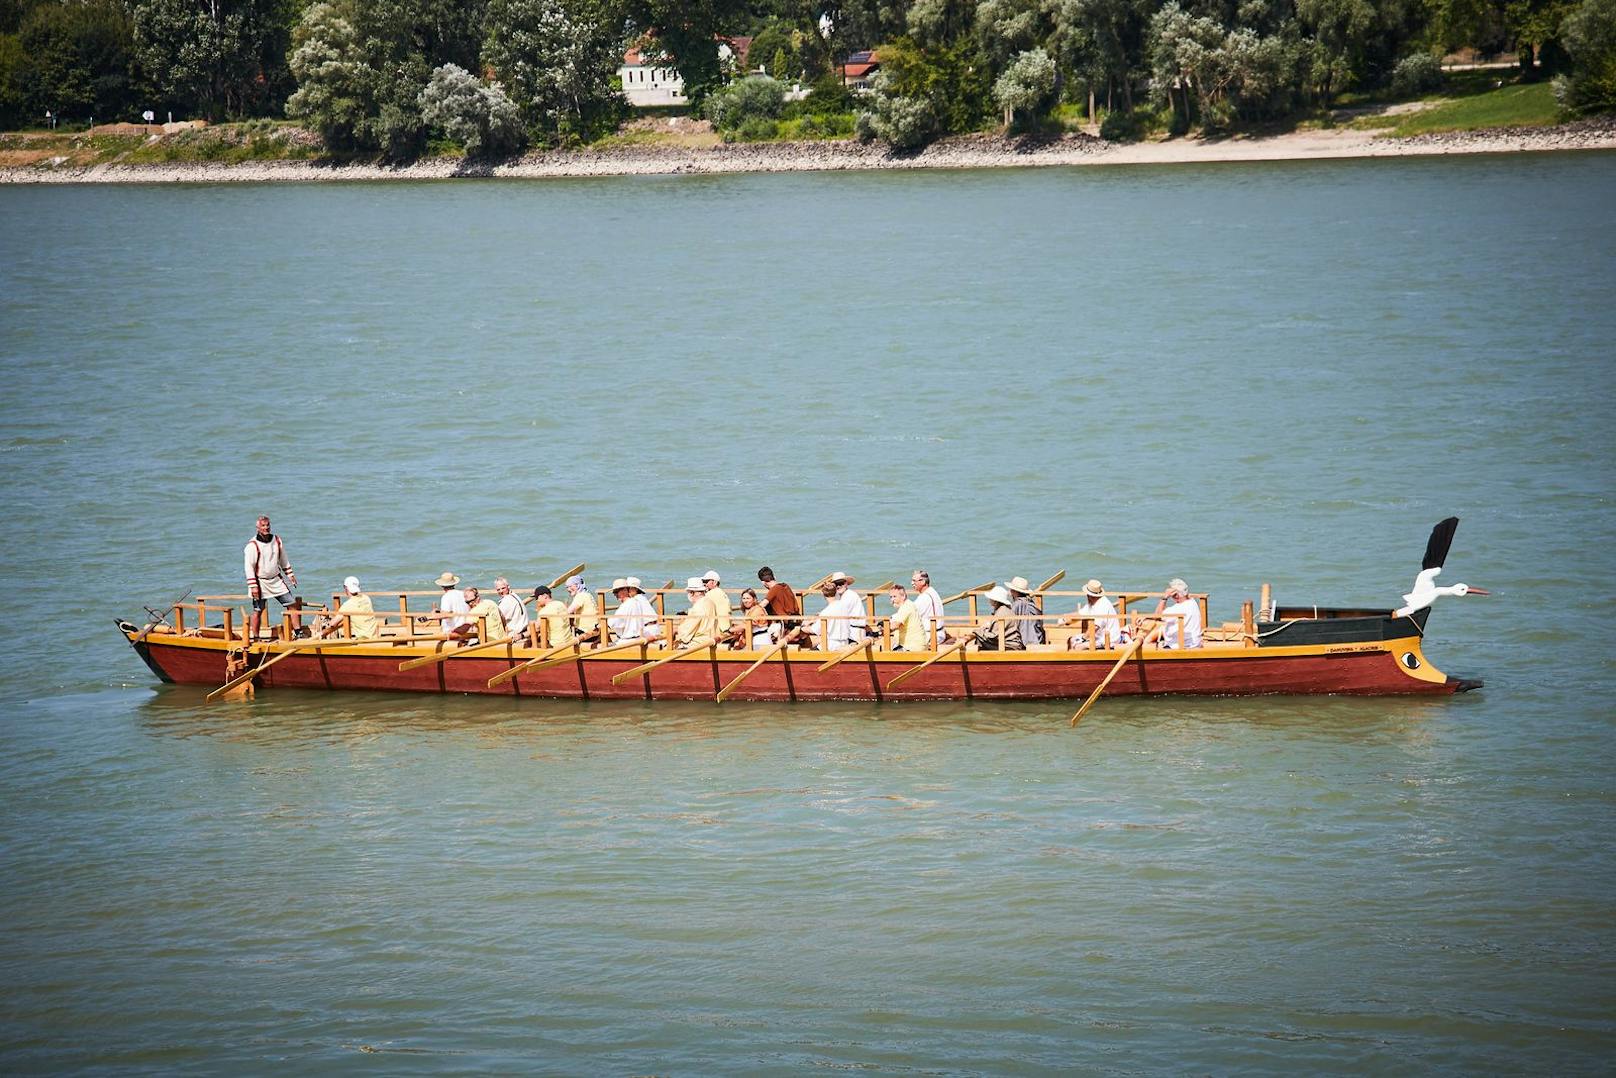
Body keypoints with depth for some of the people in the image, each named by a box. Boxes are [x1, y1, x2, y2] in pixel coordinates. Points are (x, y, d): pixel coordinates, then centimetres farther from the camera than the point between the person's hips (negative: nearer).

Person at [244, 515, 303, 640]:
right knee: (258, 610, -3)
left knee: (292, 604, 2)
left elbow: (283, 560, 18)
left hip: (276, 580, 5)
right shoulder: (253, 545, -13)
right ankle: (253, 637, 5)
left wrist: (290, 574, 15)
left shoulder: (277, 540, 4)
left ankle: (298, 631, 10)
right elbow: (248, 567, -14)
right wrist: (253, 586, -18)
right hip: (260, 581, -5)